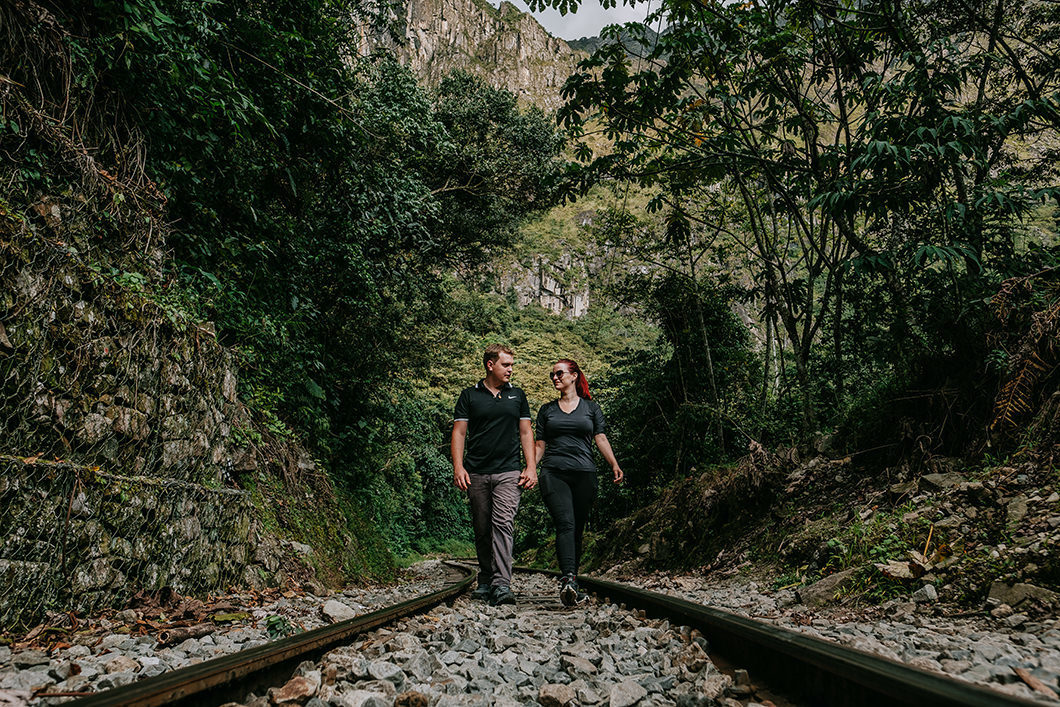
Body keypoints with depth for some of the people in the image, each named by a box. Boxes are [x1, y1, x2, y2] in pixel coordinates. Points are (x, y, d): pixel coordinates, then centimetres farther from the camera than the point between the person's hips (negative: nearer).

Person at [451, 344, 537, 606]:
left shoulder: (517, 396, 13)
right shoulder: (470, 395, 8)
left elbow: (526, 433, 13)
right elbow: (459, 432, 6)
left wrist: (531, 468, 3)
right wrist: (458, 467, -6)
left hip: (508, 472, 0)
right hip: (476, 474, 1)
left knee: (503, 524, -14)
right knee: (482, 529, 7)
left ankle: (501, 585, -17)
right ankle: (485, 581, 22)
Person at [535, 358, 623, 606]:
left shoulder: (591, 407, 13)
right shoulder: (546, 410, 16)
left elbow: (601, 439, 6)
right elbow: (540, 445, 15)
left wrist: (614, 465, -9)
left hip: (584, 474, 1)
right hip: (554, 474, -1)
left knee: (577, 530, 2)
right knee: (565, 524, -19)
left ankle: (571, 583, 13)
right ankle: (568, 580, -31)